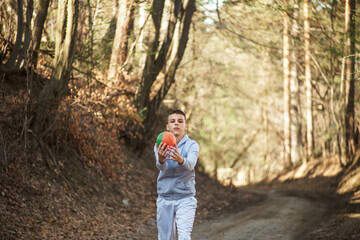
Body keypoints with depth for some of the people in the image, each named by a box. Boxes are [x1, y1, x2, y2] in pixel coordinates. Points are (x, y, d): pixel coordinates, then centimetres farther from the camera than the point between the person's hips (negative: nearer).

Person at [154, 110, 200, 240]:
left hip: (185, 199, -2)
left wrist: (180, 160, -47)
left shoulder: (192, 145, -2)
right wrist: (161, 159, -42)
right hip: (164, 199, 3)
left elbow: (190, 163, -23)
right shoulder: (160, 146, 2)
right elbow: (161, 166, -17)